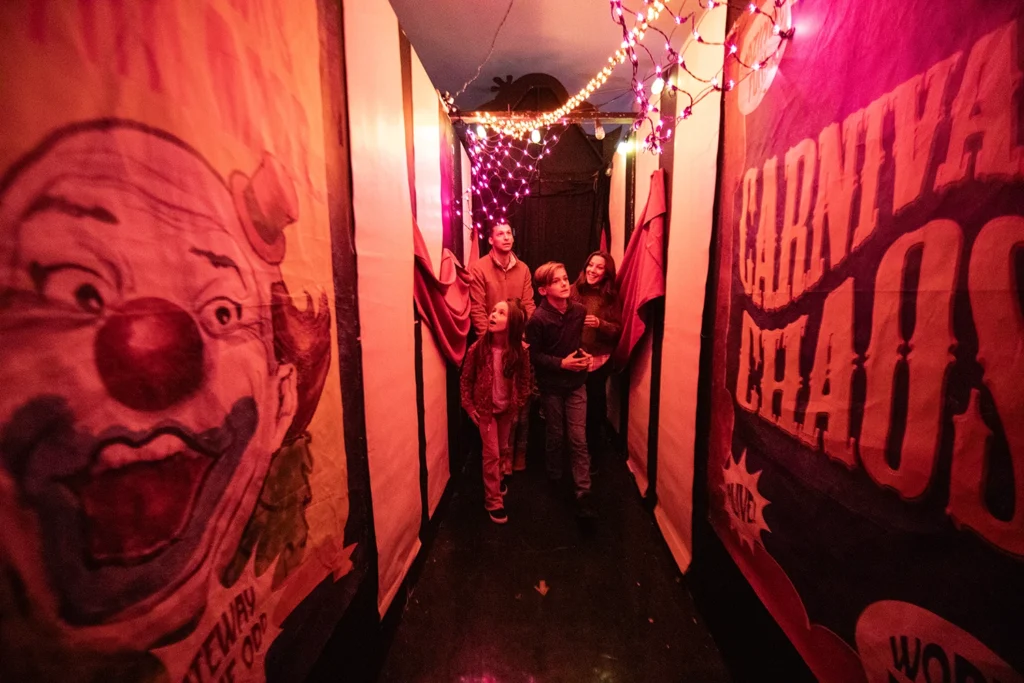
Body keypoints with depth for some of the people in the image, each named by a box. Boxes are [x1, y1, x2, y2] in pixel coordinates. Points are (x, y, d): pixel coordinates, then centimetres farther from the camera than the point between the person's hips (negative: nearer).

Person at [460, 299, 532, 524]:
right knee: (491, 453, 2)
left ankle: (498, 477, 50)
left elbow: (525, 381, -2)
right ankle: (493, 500, 20)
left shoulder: (520, 352, -15)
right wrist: (469, 406, -9)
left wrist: (518, 406, -2)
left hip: (507, 409, 2)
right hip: (485, 409, -2)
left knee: (504, 449, 20)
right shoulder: (477, 348, -18)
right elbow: (466, 380, -8)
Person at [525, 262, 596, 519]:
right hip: (551, 385, -2)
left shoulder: (580, 310, -5)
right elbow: (533, 356, -13)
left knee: (579, 438, 1)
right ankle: (555, 477, 39)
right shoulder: (538, 319, -17)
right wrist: (561, 363, -21)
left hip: (576, 383, 3)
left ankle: (583, 492, 11)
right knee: (556, 435, 14)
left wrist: (586, 354, -7)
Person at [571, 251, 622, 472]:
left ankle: (593, 455, 32)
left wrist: (600, 324, -20)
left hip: (599, 361, 0)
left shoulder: (611, 297, -2)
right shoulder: (573, 291, -2)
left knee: (594, 408, 11)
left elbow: (618, 330, -2)